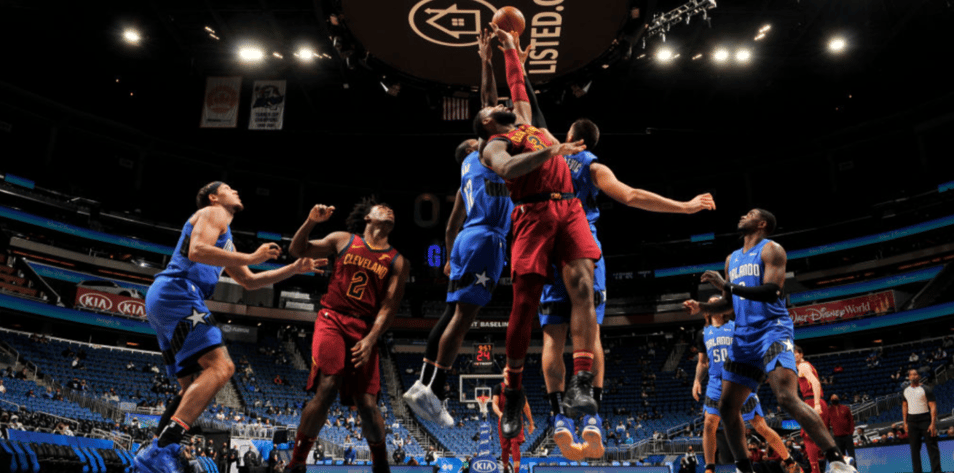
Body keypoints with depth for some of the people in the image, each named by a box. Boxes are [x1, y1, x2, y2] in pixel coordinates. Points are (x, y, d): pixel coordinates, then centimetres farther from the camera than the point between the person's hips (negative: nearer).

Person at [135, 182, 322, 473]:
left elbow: (249, 281, 35)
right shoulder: (213, 213, 4)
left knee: (193, 387, 12)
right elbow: (196, 251, -16)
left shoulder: (225, 238, 33)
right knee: (220, 367, -22)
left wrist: (294, 269, 30)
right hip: (177, 293, -10)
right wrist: (251, 258, -13)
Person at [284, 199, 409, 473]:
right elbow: (297, 250, 15)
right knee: (327, 389, -20)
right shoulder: (343, 240, 11)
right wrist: (311, 221, -3)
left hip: (365, 330, 1)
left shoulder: (397, 262, 9)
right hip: (332, 319, -1)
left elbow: (389, 306, 2)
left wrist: (370, 340, -12)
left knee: (367, 404, -5)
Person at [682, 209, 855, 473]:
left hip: (773, 331, -8)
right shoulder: (732, 259, 20)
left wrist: (726, 285, -21)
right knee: (727, 408, 7)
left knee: (787, 398, -26)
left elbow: (771, 291, -18)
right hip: (744, 337, 8)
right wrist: (702, 307, 6)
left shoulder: (771, 250, -3)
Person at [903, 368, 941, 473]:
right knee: (914, 449, 6)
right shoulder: (906, 391, 11)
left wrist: (933, 423, -17)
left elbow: (933, 406, -9)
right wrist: (905, 423, 11)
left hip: (925, 419, -5)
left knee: (932, 447, -6)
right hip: (912, 421, 5)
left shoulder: (926, 389, -4)